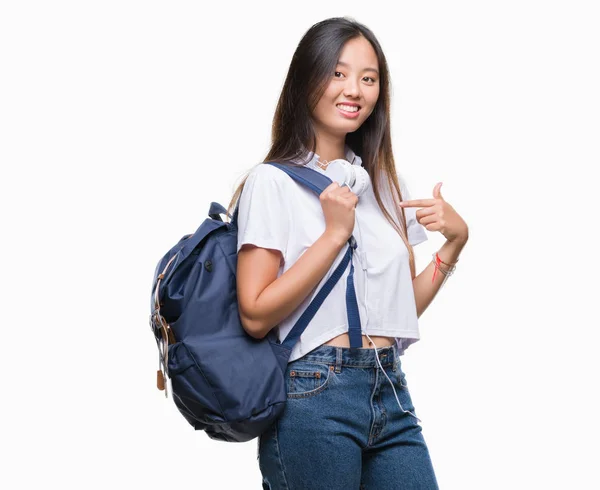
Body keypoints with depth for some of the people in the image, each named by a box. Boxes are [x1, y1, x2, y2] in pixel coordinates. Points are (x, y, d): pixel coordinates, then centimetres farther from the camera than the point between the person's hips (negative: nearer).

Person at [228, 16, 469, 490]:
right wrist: (335, 233, -15)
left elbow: (404, 305, 15)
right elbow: (256, 314, -14)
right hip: (314, 397, -5)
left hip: (392, 393, 6)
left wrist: (455, 240, 2)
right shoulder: (273, 181, -5)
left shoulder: (385, 183, 14)